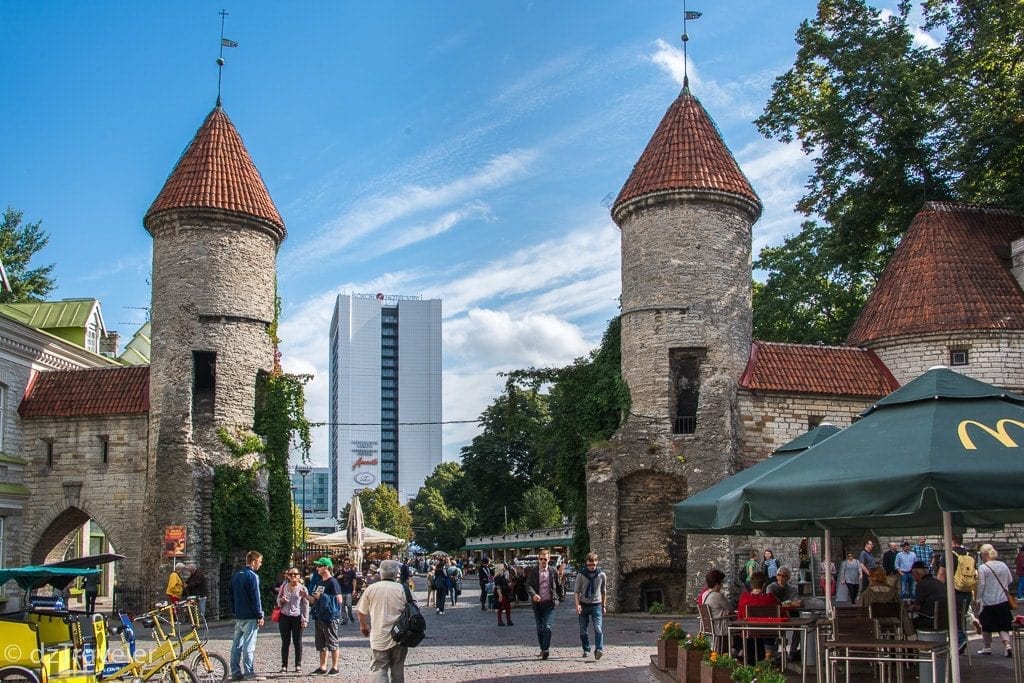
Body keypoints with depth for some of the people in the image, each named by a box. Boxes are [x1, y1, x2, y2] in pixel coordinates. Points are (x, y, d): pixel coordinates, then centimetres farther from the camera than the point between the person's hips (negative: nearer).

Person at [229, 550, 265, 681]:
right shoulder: (252, 576, -13)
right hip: (250, 617, -8)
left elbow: (232, 596, 17)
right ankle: (249, 673, -4)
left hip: (238, 616, 8)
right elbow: (256, 598, -15)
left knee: (236, 645, 9)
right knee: (249, 646, -5)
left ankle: (235, 672, 11)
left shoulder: (235, 575, 12)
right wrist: (260, 616, -10)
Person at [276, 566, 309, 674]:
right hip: (284, 617, 2)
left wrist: (305, 619, -6)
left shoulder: (303, 588, 0)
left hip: (297, 618, -2)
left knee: (298, 642, 4)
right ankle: (284, 666, 9)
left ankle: (298, 666, 10)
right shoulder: (283, 587, 6)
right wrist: (281, 600, -10)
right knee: (285, 642, 4)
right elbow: (278, 602, 14)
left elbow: (306, 605, 0)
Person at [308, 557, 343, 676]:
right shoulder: (318, 582, 14)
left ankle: (335, 668, 5)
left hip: (330, 617, -9)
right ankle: (322, 668, 20)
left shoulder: (332, 582, -11)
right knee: (321, 644, 13)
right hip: (319, 617, 9)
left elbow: (339, 600, -16)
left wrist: (322, 597, -15)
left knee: (332, 643, -1)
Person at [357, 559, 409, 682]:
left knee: (378, 669, 0)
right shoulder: (402, 589, -6)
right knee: (397, 670, 15)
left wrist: (363, 626, 26)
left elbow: (362, 612, 7)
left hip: (379, 637, 0)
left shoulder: (371, 589, -2)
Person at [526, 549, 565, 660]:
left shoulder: (553, 572, 6)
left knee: (547, 627, -14)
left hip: (549, 604, -2)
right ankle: (543, 649, 19)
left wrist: (560, 598, 10)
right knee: (540, 628, 8)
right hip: (537, 604, 2)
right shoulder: (533, 573, 4)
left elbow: (559, 586, 16)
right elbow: (528, 585, -8)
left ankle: (546, 649, -17)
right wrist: (533, 594, -26)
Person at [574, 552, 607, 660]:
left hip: (596, 605, -1)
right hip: (584, 605, 1)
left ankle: (599, 650, -19)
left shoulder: (602, 575, 2)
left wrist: (604, 606, 13)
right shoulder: (581, 575, -2)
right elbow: (576, 591, 0)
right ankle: (586, 650, 20)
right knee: (583, 630, 6)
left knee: (598, 629, -15)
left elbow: (604, 591, 13)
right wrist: (577, 604, -12)